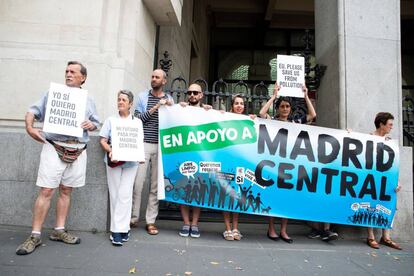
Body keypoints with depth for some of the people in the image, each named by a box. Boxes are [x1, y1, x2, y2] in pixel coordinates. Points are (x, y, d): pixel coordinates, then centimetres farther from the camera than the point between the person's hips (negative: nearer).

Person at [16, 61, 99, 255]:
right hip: (54, 148, -2)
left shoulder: (88, 100, 15)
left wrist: (91, 125, -6)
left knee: (66, 191, 9)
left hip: (78, 151, 3)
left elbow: (95, 122, 17)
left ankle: (59, 230, 19)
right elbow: (33, 111, 4)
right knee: (46, 191, -6)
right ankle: (35, 235, 4)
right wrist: (30, 127, -14)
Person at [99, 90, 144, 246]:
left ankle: (117, 230, -3)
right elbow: (103, 140, 6)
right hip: (113, 161, 1)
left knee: (124, 194, -9)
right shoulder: (111, 120, 12)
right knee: (114, 194, 0)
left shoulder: (137, 122, 12)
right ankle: (123, 228, 8)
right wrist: (110, 151, -13)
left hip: (130, 162, -1)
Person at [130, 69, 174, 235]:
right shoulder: (143, 96, 10)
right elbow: (138, 118, -2)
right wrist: (156, 106, -9)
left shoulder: (169, 99, 13)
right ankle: (133, 217, 14)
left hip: (161, 146, 1)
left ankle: (151, 221, 11)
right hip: (143, 144, -1)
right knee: (137, 182, -2)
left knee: (155, 185, 3)